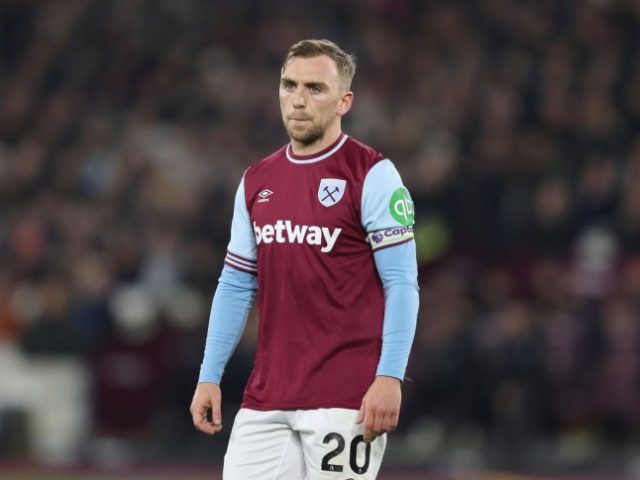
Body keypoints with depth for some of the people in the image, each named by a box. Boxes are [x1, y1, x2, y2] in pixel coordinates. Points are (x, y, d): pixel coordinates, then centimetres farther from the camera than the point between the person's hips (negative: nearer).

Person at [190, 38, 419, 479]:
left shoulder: (372, 174, -4)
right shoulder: (257, 181, 14)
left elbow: (402, 284, -9)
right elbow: (235, 286, 18)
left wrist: (389, 378, -18)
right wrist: (209, 377, 12)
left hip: (346, 400, -6)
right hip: (266, 400, 6)